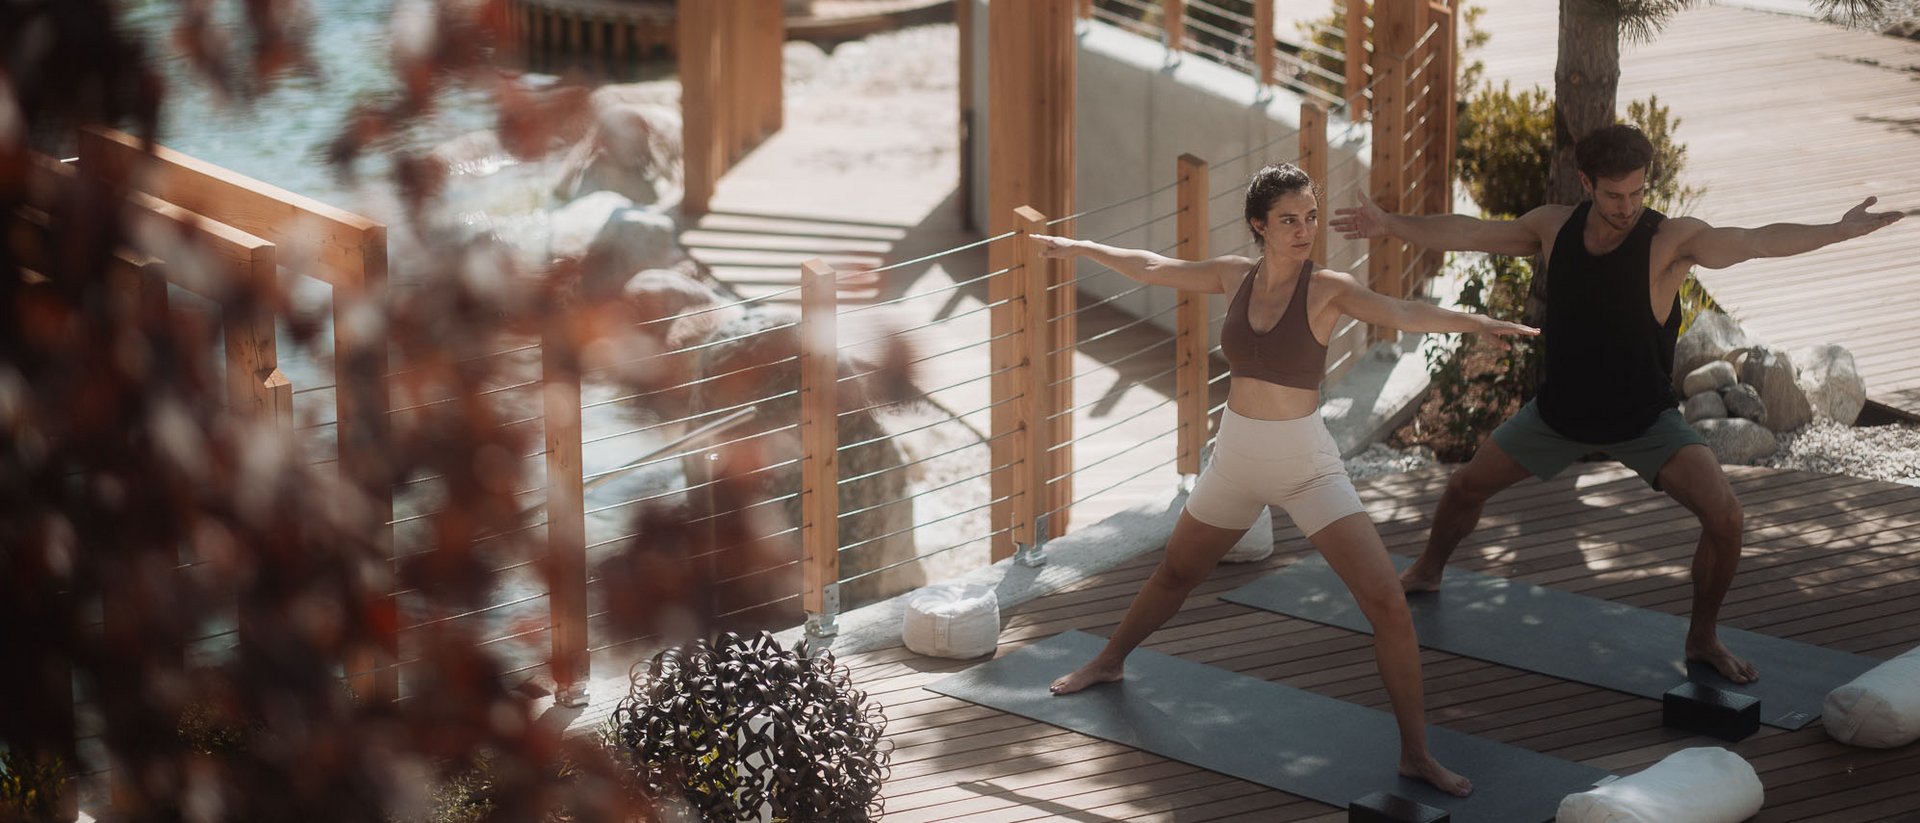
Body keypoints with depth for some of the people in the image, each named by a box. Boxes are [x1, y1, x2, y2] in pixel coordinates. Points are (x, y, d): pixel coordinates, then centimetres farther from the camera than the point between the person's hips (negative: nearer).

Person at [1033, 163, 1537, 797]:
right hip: (1237, 458, 4)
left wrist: (1472, 322, -52)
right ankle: (1110, 662, 53)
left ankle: (1415, 754, -8)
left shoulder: (1326, 289, -15)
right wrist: (1078, 248, 25)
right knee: (1175, 575, 25)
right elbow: (1153, 269, 13)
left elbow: (1401, 312, -33)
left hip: (1307, 464, -4)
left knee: (1387, 603, -16)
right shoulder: (1236, 276, -3)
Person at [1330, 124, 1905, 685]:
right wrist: (1391, 226, -3)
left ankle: (1702, 639, 0)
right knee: (1465, 487, 15)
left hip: (1645, 420, -4)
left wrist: (1839, 231, -50)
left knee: (1723, 517, -23)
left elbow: (1759, 241, -36)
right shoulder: (1553, 229, -11)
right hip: (1560, 410, 4)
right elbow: (1467, 233, 1)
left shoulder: (1672, 241, -24)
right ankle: (1428, 571, 48)